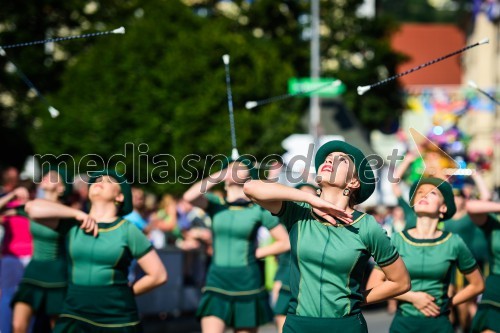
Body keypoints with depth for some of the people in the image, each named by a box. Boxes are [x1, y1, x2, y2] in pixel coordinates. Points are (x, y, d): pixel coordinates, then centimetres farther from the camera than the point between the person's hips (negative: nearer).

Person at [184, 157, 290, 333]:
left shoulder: (258, 209, 2)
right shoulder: (215, 204, 6)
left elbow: (285, 243, 6)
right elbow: (189, 197, -15)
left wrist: (256, 253, 1)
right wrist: (221, 174, -11)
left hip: (246, 284, -1)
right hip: (216, 281, 1)